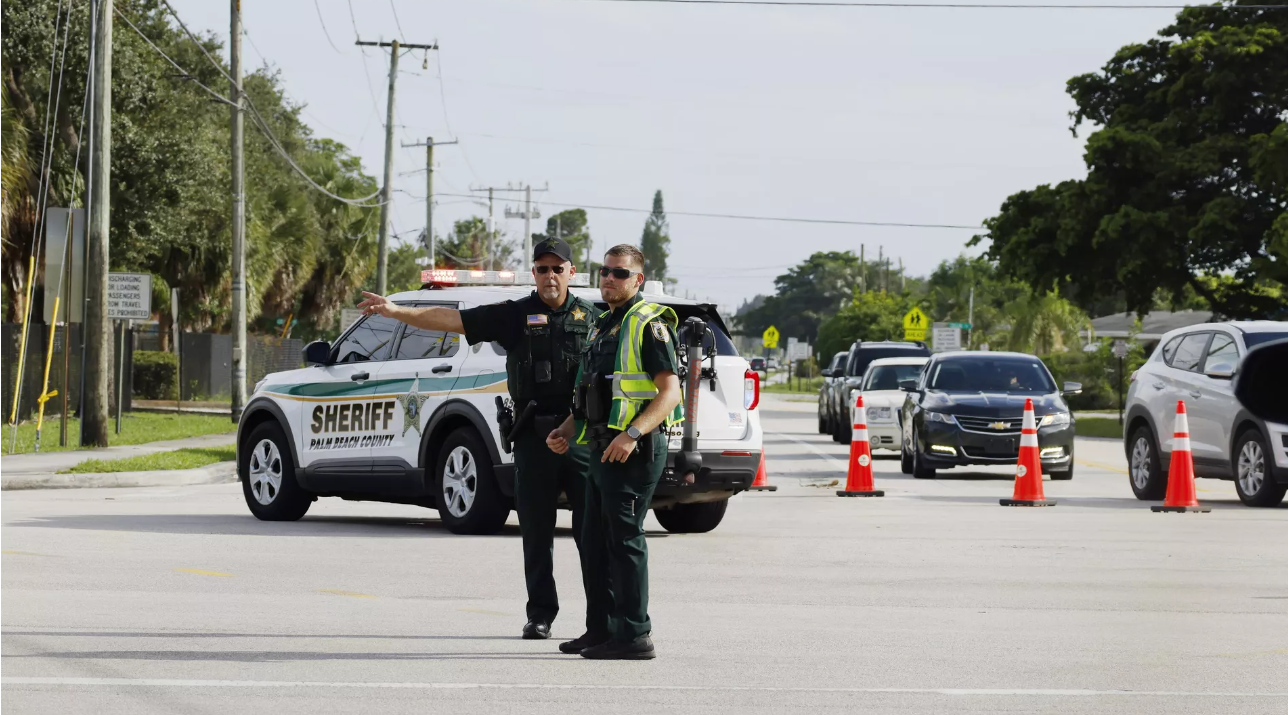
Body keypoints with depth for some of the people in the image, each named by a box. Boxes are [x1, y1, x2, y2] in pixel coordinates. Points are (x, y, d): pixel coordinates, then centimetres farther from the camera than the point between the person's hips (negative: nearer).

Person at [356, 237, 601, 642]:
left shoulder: (591, 317, 9)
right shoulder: (515, 316, 7)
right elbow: (451, 319, 0)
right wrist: (396, 312, -10)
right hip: (533, 437, 1)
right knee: (536, 531, 4)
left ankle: (602, 618, 3)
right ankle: (540, 615, 12)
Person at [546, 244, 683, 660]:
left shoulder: (649, 325, -9)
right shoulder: (605, 326, 20)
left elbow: (670, 391, -17)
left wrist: (632, 434, -28)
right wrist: (567, 431, 15)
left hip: (634, 450, -10)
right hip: (604, 449, 10)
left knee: (624, 539, -10)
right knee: (596, 542, 13)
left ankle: (634, 635, -8)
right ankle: (604, 629, 20)